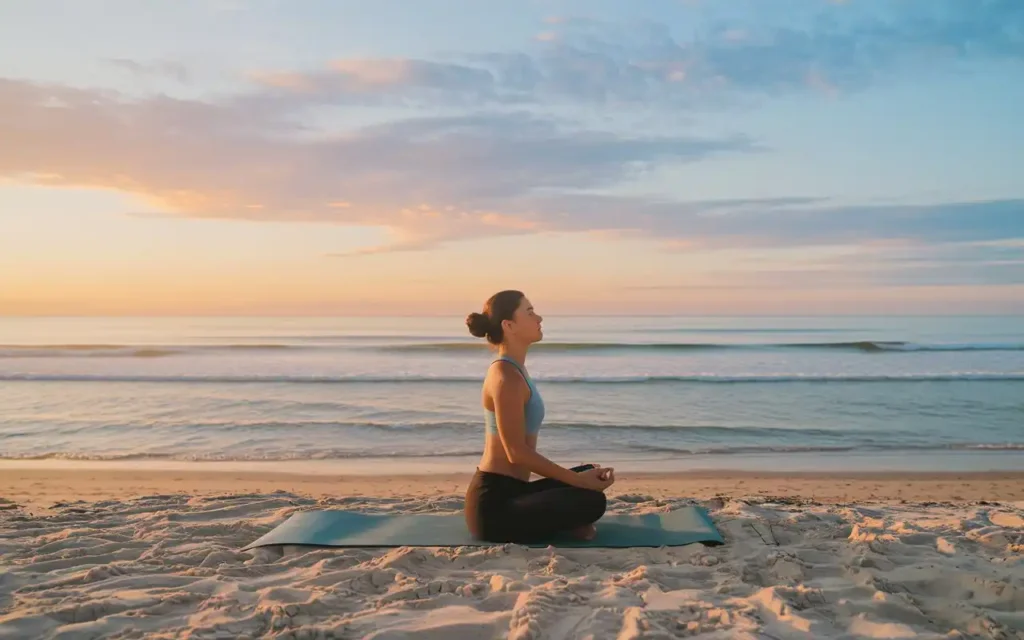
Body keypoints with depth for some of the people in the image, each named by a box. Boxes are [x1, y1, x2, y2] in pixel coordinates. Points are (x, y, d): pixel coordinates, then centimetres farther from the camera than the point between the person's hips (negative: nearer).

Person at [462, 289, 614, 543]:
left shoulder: (513, 371, 13)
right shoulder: (507, 377, -18)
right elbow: (517, 453, -21)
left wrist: (583, 477, 19)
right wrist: (578, 480, -15)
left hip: (508, 493, 10)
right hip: (494, 504, -10)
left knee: (591, 474, 17)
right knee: (592, 501, -23)